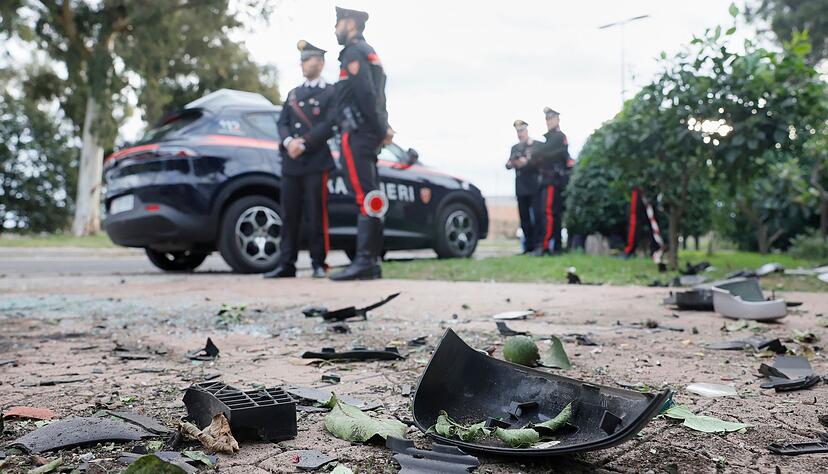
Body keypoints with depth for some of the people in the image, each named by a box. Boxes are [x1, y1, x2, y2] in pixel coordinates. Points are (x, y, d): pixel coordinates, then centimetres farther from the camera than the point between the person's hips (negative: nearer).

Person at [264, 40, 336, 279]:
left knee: (317, 214, -4)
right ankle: (286, 265, 6)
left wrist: (303, 143, -14)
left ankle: (319, 264, 4)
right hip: (290, 163, 5)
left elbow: (329, 125, -8)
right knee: (289, 215, 4)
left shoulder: (331, 93, 5)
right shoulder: (293, 94, 22)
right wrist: (288, 141, -8)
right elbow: (283, 123, 13)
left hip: (315, 163, -5)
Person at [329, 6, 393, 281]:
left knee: (365, 198, -14)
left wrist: (381, 130, -11)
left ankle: (364, 261, -16)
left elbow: (365, 94, -16)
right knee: (371, 199, 7)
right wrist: (383, 129, 11)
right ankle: (371, 262, 9)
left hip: (357, 135, -10)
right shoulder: (369, 52, 27)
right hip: (370, 135, 10)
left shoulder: (354, 51, -5)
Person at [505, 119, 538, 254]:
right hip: (521, 187, 5)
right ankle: (529, 246, 10)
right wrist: (510, 164, -11)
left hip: (534, 187, -5)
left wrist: (526, 163, -19)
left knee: (535, 216, -7)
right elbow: (509, 165, 13)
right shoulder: (515, 148, 18)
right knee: (524, 217, 5)